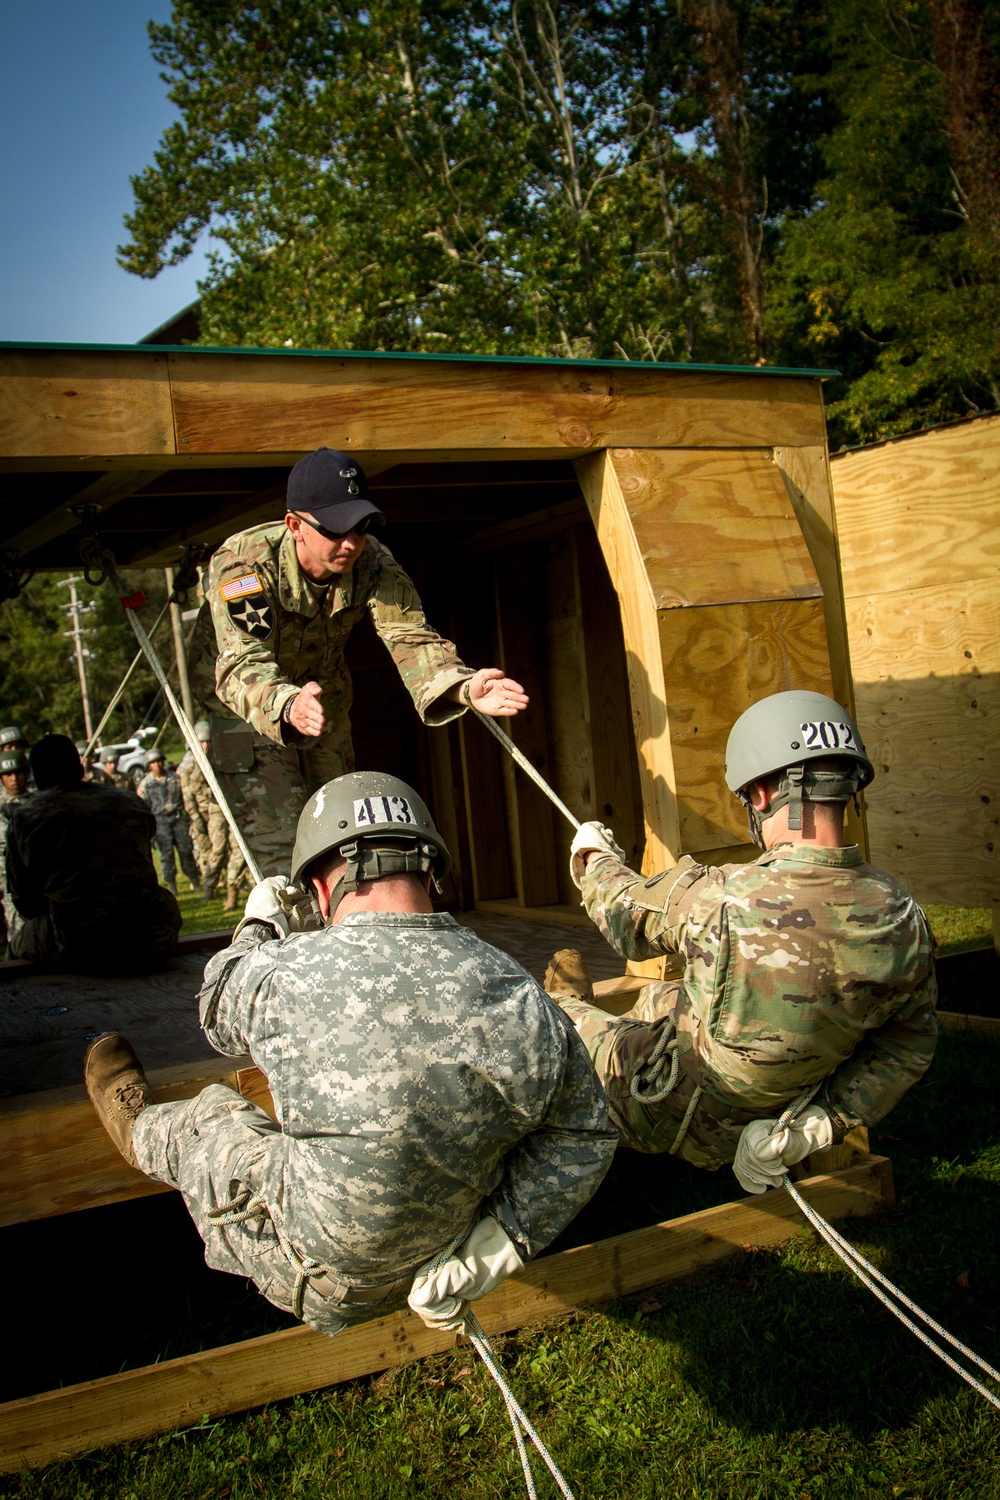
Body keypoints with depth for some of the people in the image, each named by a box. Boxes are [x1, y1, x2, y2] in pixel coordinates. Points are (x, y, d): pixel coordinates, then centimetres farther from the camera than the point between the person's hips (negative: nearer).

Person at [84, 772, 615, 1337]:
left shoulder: (281, 976, -27)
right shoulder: (521, 997, -20)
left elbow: (221, 1013, -1)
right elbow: (583, 1140, -8)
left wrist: (259, 928, 17)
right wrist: (503, 1241, -4)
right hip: (436, 1260, 3)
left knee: (208, 1117, 25)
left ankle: (140, 1130, 57)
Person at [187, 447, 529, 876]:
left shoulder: (373, 564, -20)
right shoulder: (241, 562, -32)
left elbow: (410, 639, -31)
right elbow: (242, 665, -44)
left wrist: (463, 686, -52)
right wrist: (288, 707, -66)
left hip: (324, 697, 4)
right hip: (244, 706, -4)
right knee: (279, 849, -15)